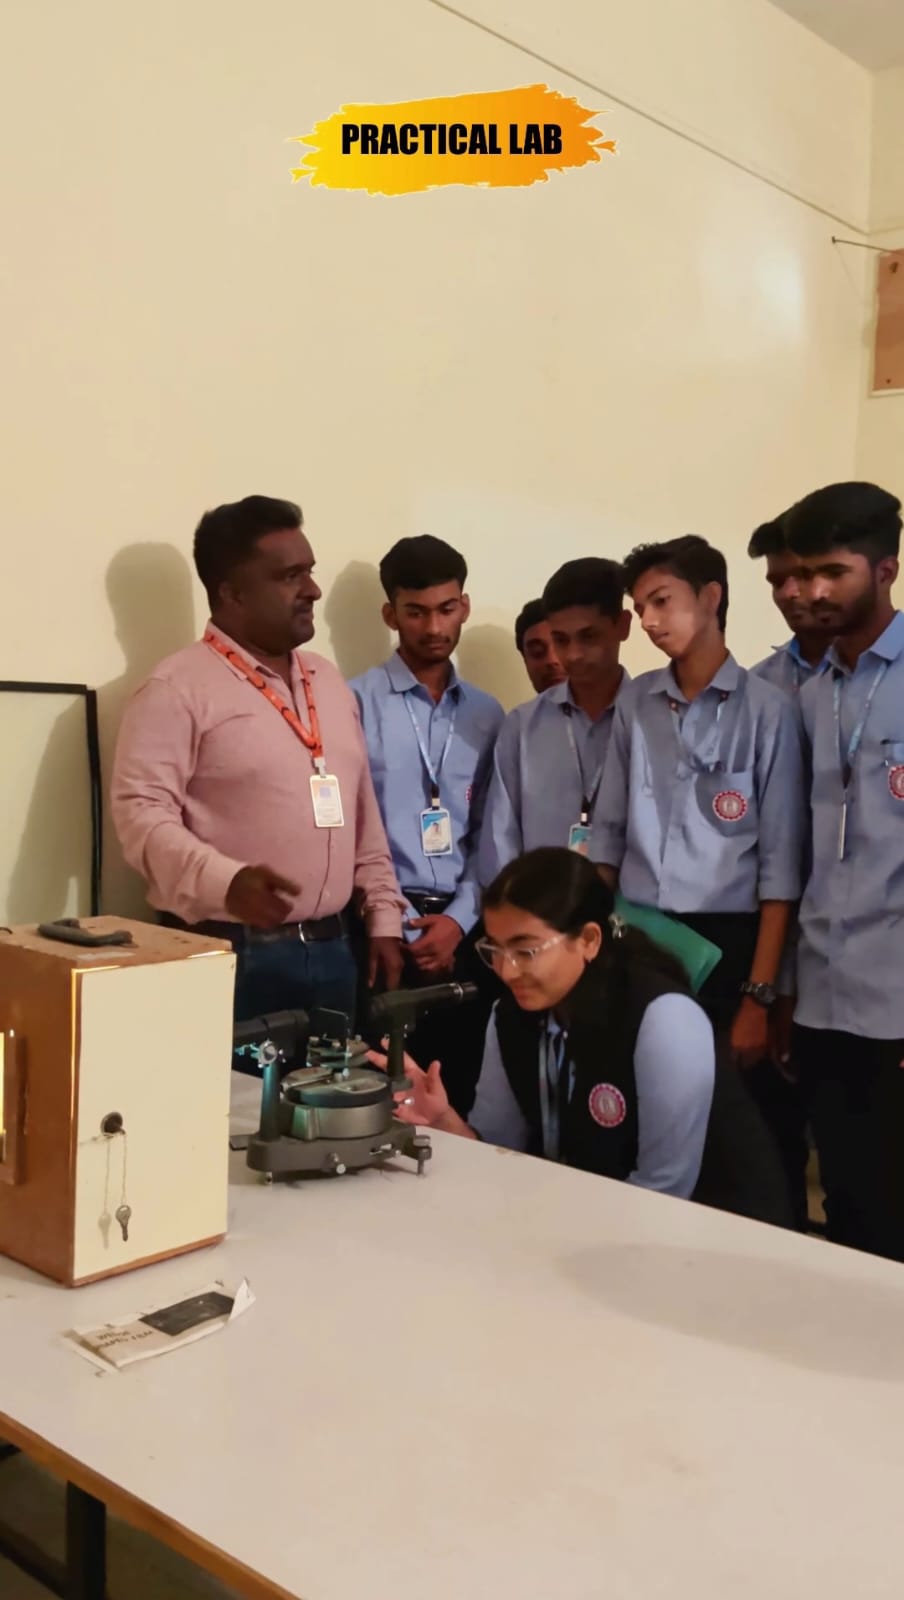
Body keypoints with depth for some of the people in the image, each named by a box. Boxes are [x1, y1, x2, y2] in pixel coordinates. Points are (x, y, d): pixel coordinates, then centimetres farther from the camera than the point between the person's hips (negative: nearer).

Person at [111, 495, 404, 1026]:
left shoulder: (329, 682, 15)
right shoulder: (179, 688, -8)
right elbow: (142, 813, -16)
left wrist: (384, 917, 13)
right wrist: (226, 882, -31)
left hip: (330, 951, 7)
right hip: (227, 956, -6)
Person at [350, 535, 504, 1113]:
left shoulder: (487, 714, 9)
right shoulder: (355, 703, -4)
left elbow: (490, 834, 8)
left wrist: (458, 919, -5)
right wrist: (401, 929, -9)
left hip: (460, 928, 4)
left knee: (460, 1091, 10)